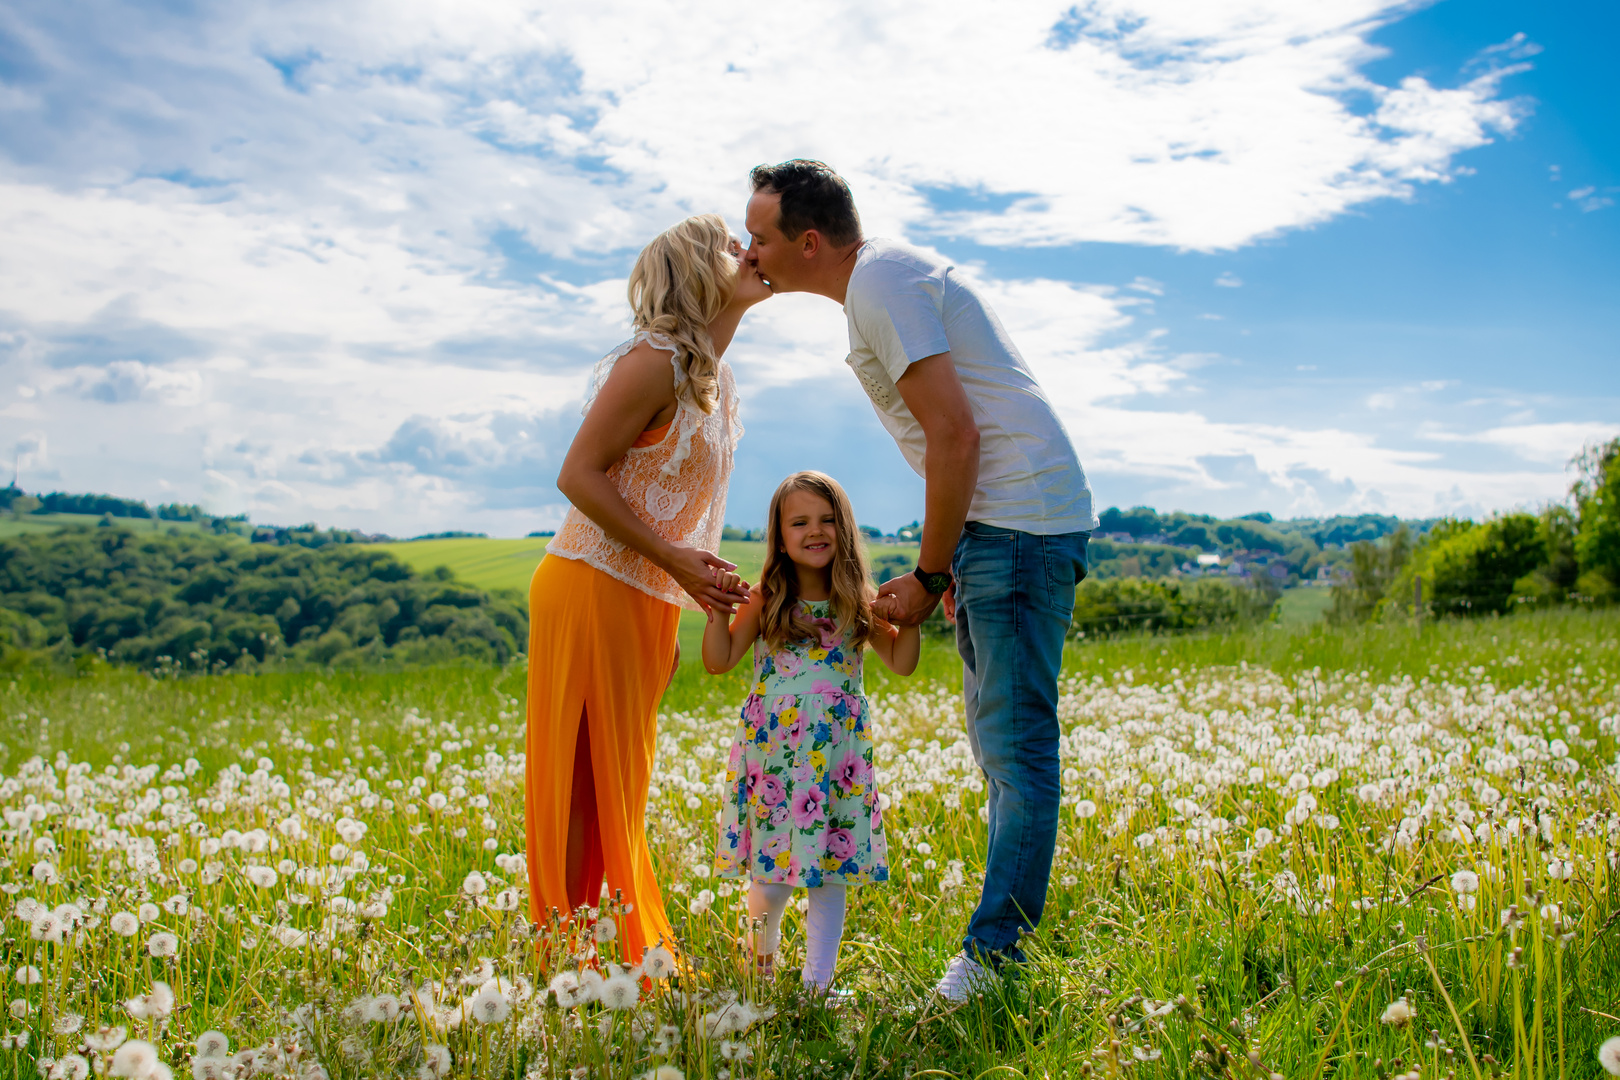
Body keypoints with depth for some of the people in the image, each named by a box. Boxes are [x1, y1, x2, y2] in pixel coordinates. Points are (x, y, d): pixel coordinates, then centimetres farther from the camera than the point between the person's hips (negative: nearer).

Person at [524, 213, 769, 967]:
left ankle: (627, 948, 22)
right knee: (581, 777, -2)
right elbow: (579, 475, -16)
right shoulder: (656, 362, -12)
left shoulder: (717, 381, 15)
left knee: (619, 782, 13)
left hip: (648, 603, 8)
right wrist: (675, 560, -18)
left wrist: (674, 616, 14)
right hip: (592, 590, -8)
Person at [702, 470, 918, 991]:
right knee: (772, 871, 5)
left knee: (828, 870, 3)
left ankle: (817, 981, 15)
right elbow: (718, 661, -2)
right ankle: (762, 950, 35)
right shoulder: (765, 602, 0)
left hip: (837, 757, 1)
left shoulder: (858, 604, 3)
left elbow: (901, 662, 4)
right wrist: (717, 608, -13)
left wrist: (909, 615, -9)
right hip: (773, 754, -1)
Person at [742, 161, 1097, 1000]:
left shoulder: (881, 285, -13)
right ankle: (1010, 936, 21)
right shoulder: (886, 275, 19)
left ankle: (992, 957, -1)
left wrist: (928, 577, -13)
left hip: (1020, 518, -11)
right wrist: (950, 561, 17)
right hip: (999, 520, 11)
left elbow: (955, 435, -20)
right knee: (1001, 741, 13)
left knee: (1015, 745, -7)